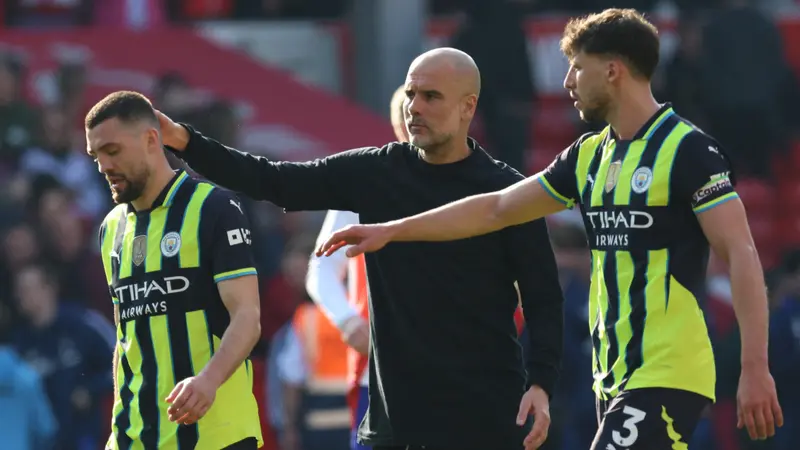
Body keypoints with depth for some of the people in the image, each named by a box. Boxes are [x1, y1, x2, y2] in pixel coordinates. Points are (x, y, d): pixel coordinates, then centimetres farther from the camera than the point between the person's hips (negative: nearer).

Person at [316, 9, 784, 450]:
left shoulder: (688, 151, -10)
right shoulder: (589, 156, 13)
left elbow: (742, 255, -14)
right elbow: (497, 209, 21)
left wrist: (755, 368, -21)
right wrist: (391, 230, 20)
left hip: (667, 376, -8)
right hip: (614, 378, 8)